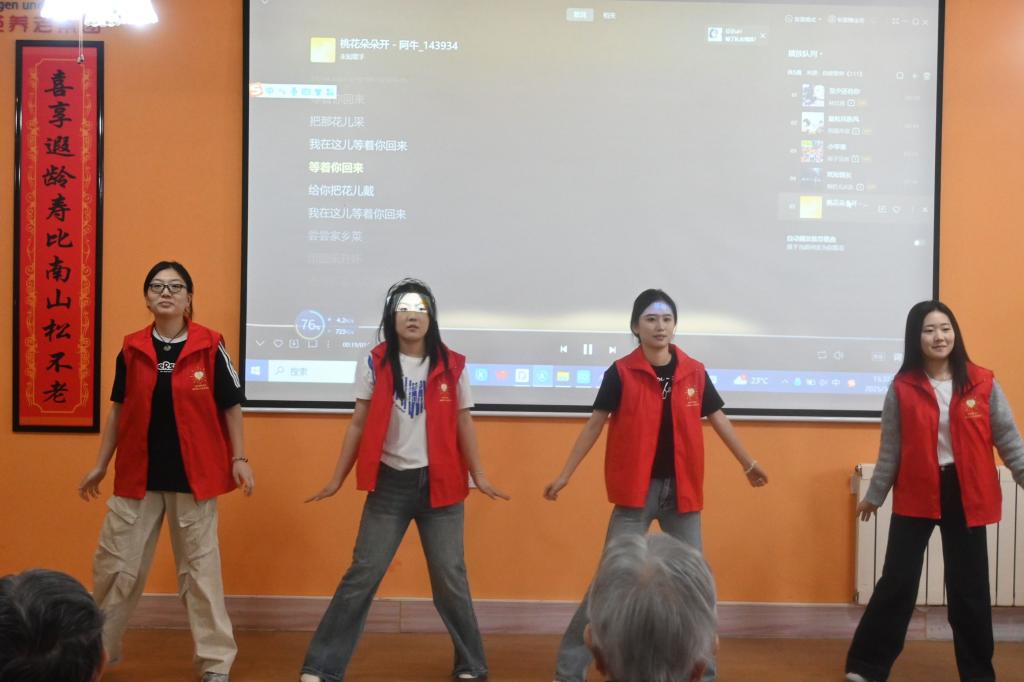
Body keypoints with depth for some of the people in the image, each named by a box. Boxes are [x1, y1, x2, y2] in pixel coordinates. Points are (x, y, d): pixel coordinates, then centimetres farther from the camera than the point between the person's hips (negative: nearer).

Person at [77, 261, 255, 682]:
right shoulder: (132, 349, 3)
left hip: (193, 476, -2)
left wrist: (239, 459, -6)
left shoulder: (209, 347, -5)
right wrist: (100, 465, 11)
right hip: (137, 476, 3)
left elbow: (230, 407, -1)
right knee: (114, 566, 10)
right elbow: (119, 410, 10)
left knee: (199, 568, 6)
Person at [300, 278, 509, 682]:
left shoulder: (452, 367, 0)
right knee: (363, 574, 0)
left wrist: (479, 477, 4)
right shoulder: (375, 364, -1)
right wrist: (337, 479, 3)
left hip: (440, 484, 1)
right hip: (390, 484, -1)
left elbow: (464, 424, 6)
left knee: (450, 578, 8)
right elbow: (358, 425, 3)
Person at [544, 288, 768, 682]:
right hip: (637, 489, -3)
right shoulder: (621, 373, -6)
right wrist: (564, 475, -1)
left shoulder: (694, 372, 2)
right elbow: (595, 425, -1)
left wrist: (748, 465, 18)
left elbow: (718, 420, 12)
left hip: (681, 489, 3)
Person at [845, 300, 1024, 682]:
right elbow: (890, 449, 3)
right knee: (897, 582, 2)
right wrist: (874, 495, 7)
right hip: (916, 494, 0)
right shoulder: (903, 388, -3)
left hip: (965, 494, 1)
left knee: (969, 588, 9)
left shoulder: (982, 383, -2)